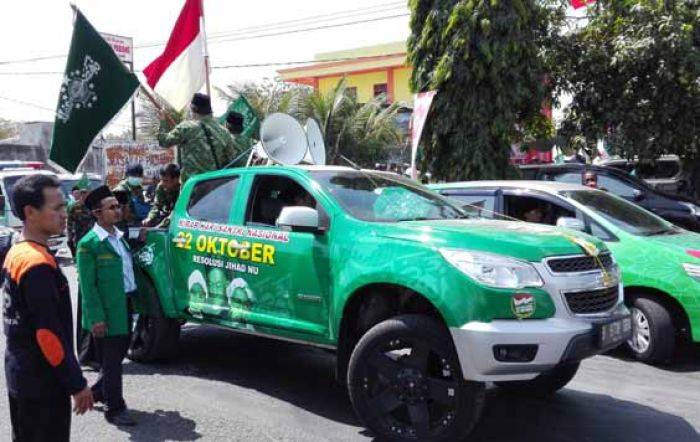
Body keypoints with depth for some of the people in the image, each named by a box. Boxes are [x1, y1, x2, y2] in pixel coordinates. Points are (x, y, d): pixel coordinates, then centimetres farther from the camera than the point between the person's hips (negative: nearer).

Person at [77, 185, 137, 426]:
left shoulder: (119, 236, 11)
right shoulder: (89, 243, -13)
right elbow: (87, 285, -15)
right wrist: (96, 318, -18)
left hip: (125, 307, 8)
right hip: (107, 313, -8)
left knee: (119, 353, 19)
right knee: (111, 359, 3)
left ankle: (98, 391, 40)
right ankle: (115, 408, 16)